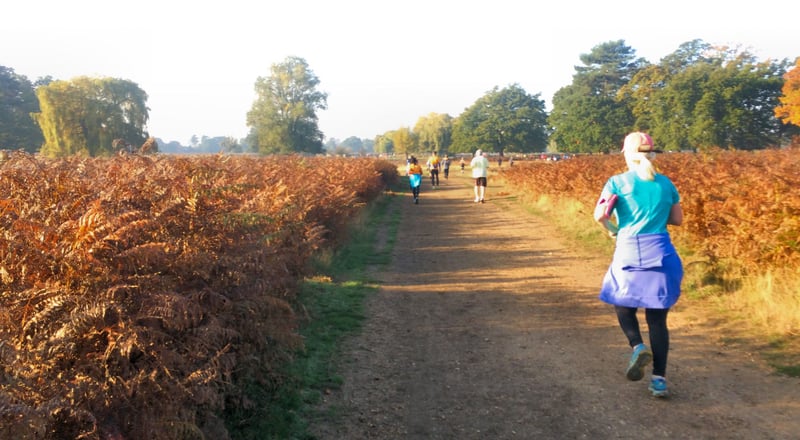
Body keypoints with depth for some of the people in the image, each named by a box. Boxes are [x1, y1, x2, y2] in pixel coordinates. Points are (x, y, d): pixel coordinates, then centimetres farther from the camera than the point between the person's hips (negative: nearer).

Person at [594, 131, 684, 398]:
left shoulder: (617, 182, -3)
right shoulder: (665, 183, 8)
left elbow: (600, 215, -12)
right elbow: (677, 219, 16)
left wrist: (611, 229, 8)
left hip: (629, 254, -3)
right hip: (661, 254, 3)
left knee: (623, 304, 19)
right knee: (657, 317, 9)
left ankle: (638, 346, -8)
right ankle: (660, 379, 6)